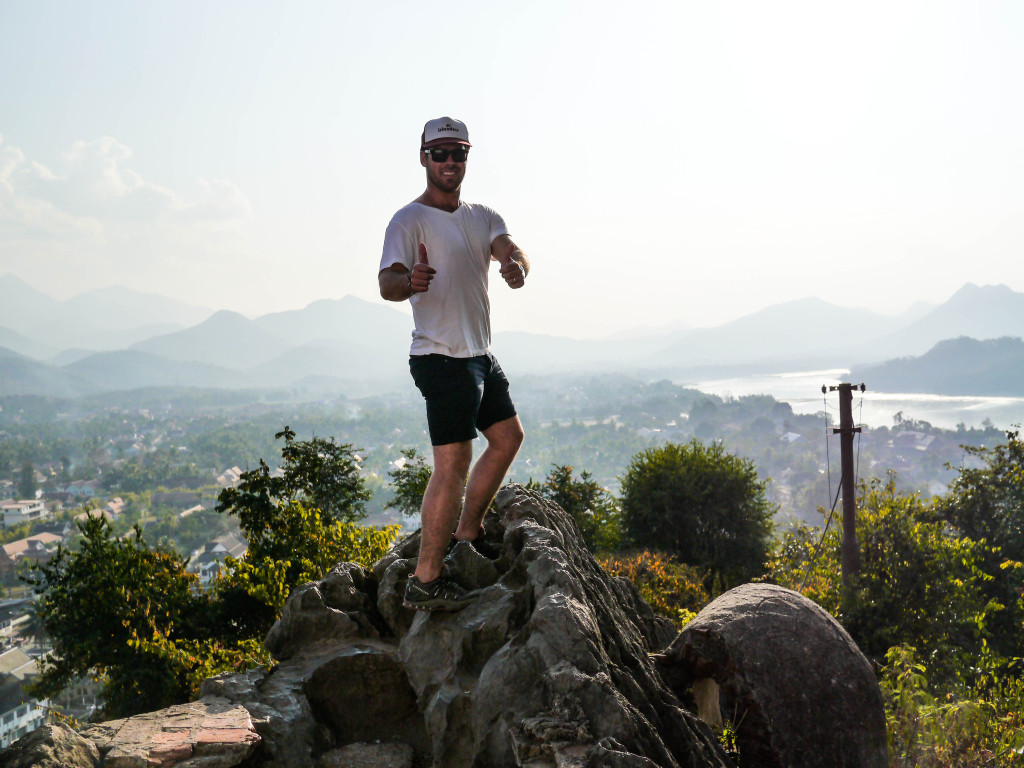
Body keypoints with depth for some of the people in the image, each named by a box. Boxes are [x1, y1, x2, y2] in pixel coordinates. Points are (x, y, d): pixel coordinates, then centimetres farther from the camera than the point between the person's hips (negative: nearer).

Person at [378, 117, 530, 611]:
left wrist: (515, 264, -31)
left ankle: (466, 533, 31)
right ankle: (426, 581, -13)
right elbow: (387, 282, -22)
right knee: (453, 462, -15)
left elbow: (508, 247, -6)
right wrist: (409, 282, -47)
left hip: (480, 355, 9)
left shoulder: (483, 217, 13)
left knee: (508, 437, 19)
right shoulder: (409, 221, -9)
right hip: (442, 359, -9)